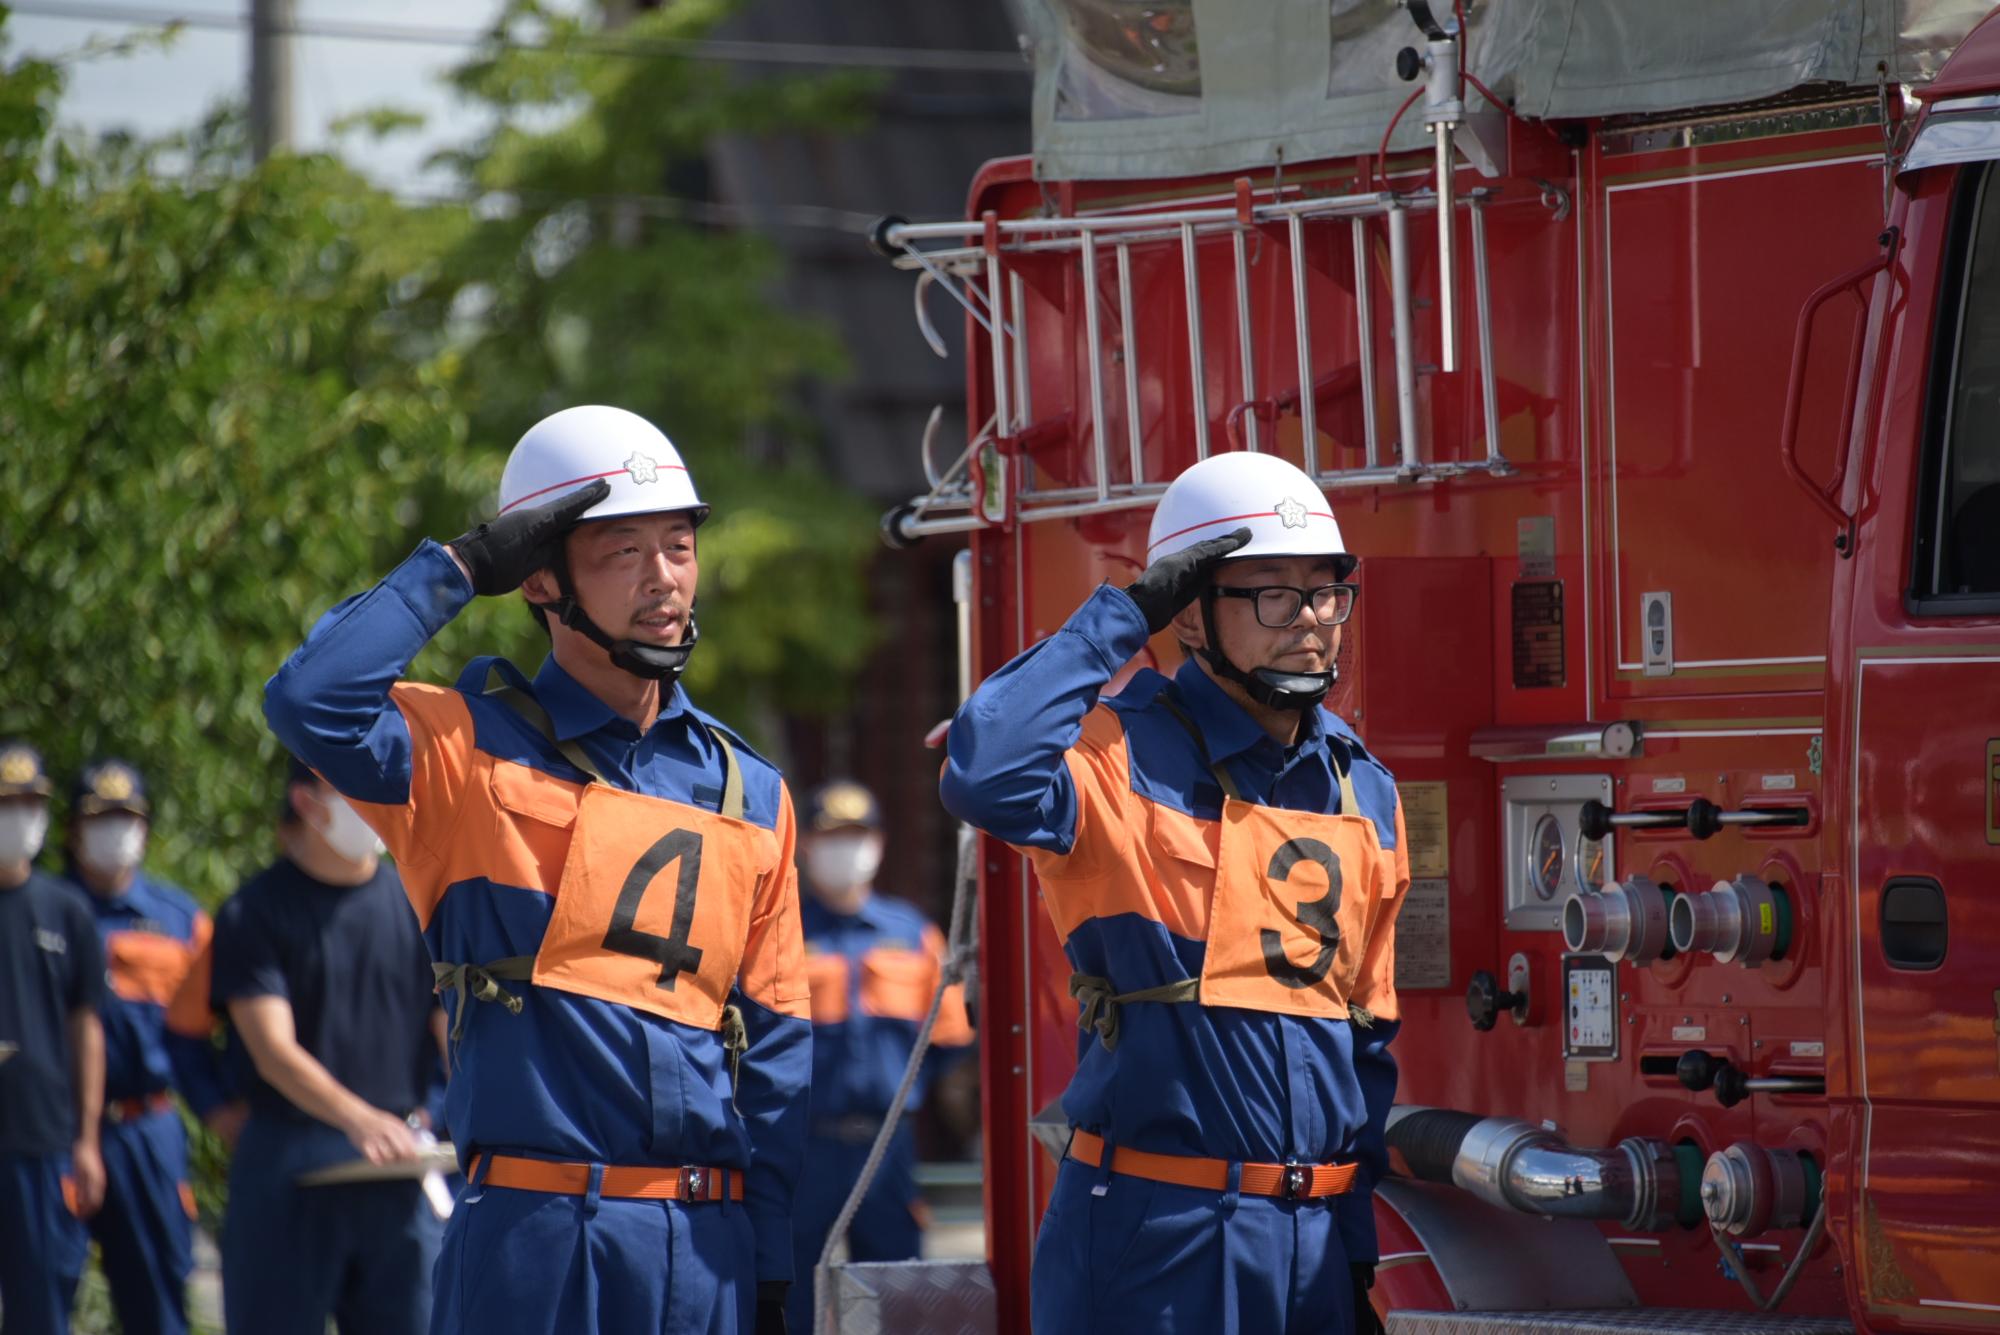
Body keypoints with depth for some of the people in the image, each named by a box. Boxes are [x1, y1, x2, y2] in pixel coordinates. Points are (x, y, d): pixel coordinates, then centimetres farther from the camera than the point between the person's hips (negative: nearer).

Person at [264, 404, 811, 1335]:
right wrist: (461, 568, -8)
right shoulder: (472, 751, 3)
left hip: (708, 1252, 4)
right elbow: (310, 703, -18)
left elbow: (775, 1052, 13)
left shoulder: (749, 795, 14)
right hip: (534, 1238, -4)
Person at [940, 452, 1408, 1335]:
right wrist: (1122, 619, -18)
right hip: (1154, 1238, -6)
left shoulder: (1365, 793, 13)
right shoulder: (1128, 757, -5)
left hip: (1314, 1241, 6)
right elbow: (985, 776, -28)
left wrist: (1356, 1245, 13)